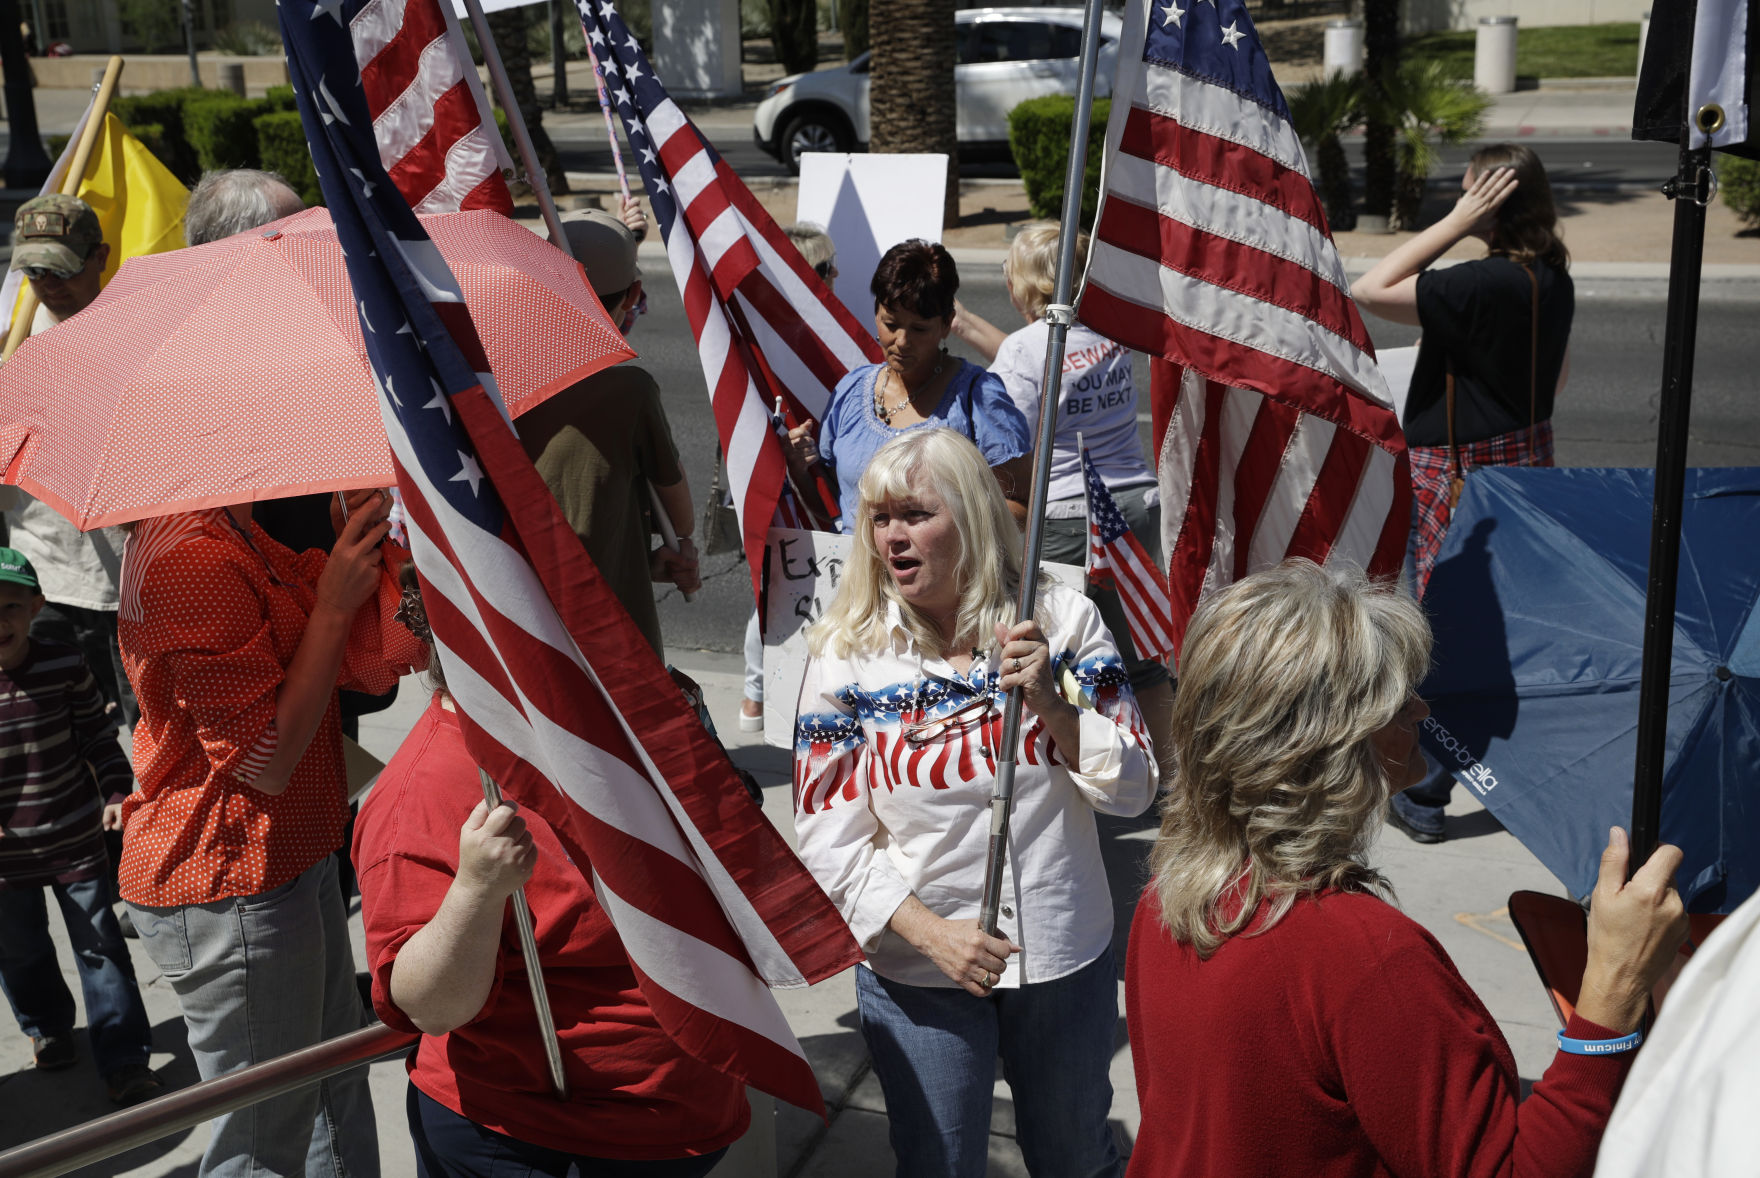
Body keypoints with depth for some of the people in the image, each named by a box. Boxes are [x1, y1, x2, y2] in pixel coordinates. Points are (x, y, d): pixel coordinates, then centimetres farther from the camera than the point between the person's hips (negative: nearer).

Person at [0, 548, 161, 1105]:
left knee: (101, 948, 6)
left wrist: (117, 792, -10)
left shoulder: (66, 667, -11)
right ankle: (47, 1028, 47)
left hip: (77, 839, -1)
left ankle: (125, 1061, 16)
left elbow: (99, 739, 0)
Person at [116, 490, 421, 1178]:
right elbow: (266, 763, -24)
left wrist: (357, 539, -8)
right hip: (231, 889, -10)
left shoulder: (237, 535, 9)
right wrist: (334, 604, -20)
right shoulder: (193, 559, -25)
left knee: (338, 1094, 24)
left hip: (296, 861, 10)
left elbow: (368, 663, 6)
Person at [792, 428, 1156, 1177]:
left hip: (1067, 958, 1)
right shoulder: (845, 656, -9)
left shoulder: (1063, 621, -7)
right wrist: (930, 932, -20)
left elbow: (1133, 791, -6)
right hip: (917, 971, -1)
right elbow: (831, 840, -9)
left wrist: (1050, 704, -21)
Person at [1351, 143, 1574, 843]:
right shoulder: (1554, 280, 3)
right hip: (1527, 459, 8)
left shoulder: (1481, 284, -25)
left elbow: (1369, 292, -24)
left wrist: (1456, 223, -21)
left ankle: (1424, 800, 10)